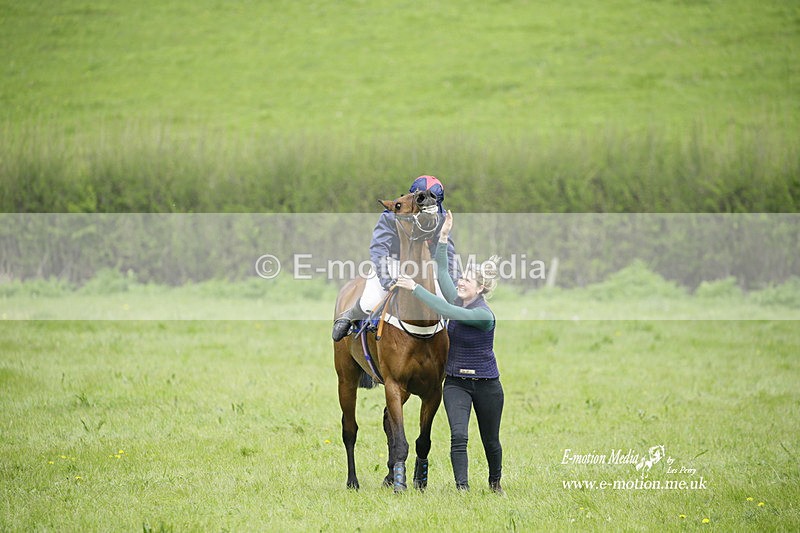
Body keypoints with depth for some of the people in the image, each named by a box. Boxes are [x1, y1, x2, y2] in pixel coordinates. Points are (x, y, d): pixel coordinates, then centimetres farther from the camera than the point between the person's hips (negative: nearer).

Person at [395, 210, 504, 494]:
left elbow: (445, 310, -31)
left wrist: (416, 288, -31)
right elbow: (442, 271, 4)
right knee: (458, 436, -15)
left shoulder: (484, 315, -22)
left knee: (490, 439, 12)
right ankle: (462, 488, -21)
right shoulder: (459, 301, -1)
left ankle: (495, 483, 36)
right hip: (456, 382, 5)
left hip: (486, 384, -5)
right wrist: (443, 237, -5)